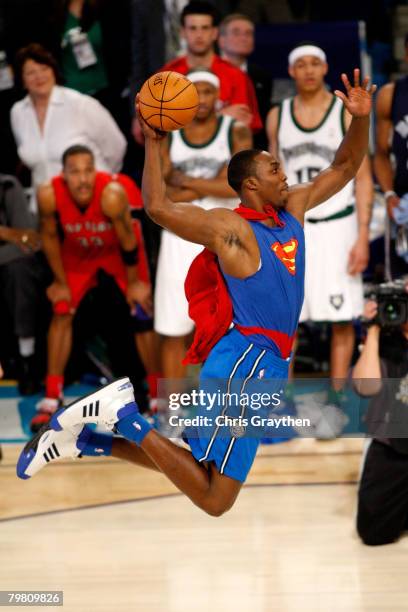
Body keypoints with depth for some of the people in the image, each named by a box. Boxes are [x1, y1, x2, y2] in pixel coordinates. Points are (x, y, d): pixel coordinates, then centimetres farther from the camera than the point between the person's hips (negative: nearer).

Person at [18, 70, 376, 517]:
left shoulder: (292, 210, 15)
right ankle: (123, 414, -8)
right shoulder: (229, 227, -8)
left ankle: (82, 438, 18)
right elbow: (158, 207, -17)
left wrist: (360, 119, 6)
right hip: (245, 361, -9)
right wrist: (153, 144, -12)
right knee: (213, 499, -16)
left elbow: (342, 169, 21)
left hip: (266, 363, 9)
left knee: (200, 468, 16)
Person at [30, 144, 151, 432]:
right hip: (77, 252, 2)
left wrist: (134, 282, -11)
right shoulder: (49, 195, -33)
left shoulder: (112, 194, -41)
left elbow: (127, 239, -24)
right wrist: (60, 281, -4)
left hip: (117, 249, -2)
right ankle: (52, 399, 5)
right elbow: (50, 237, -12)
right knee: (62, 313, -3)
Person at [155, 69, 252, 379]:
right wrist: (214, 185, -12)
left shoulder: (236, 132, -1)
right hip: (180, 240, 1)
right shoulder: (167, 136, 4)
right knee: (173, 331, 1)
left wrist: (187, 181, -14)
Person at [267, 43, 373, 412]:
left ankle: (336, 397, 8)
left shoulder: (346, 112, -2)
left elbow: (363, 178, -3)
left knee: (342, 319, 0)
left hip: (338, 224, -2)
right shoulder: (277, 117, 7)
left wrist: (363, 237, -10)